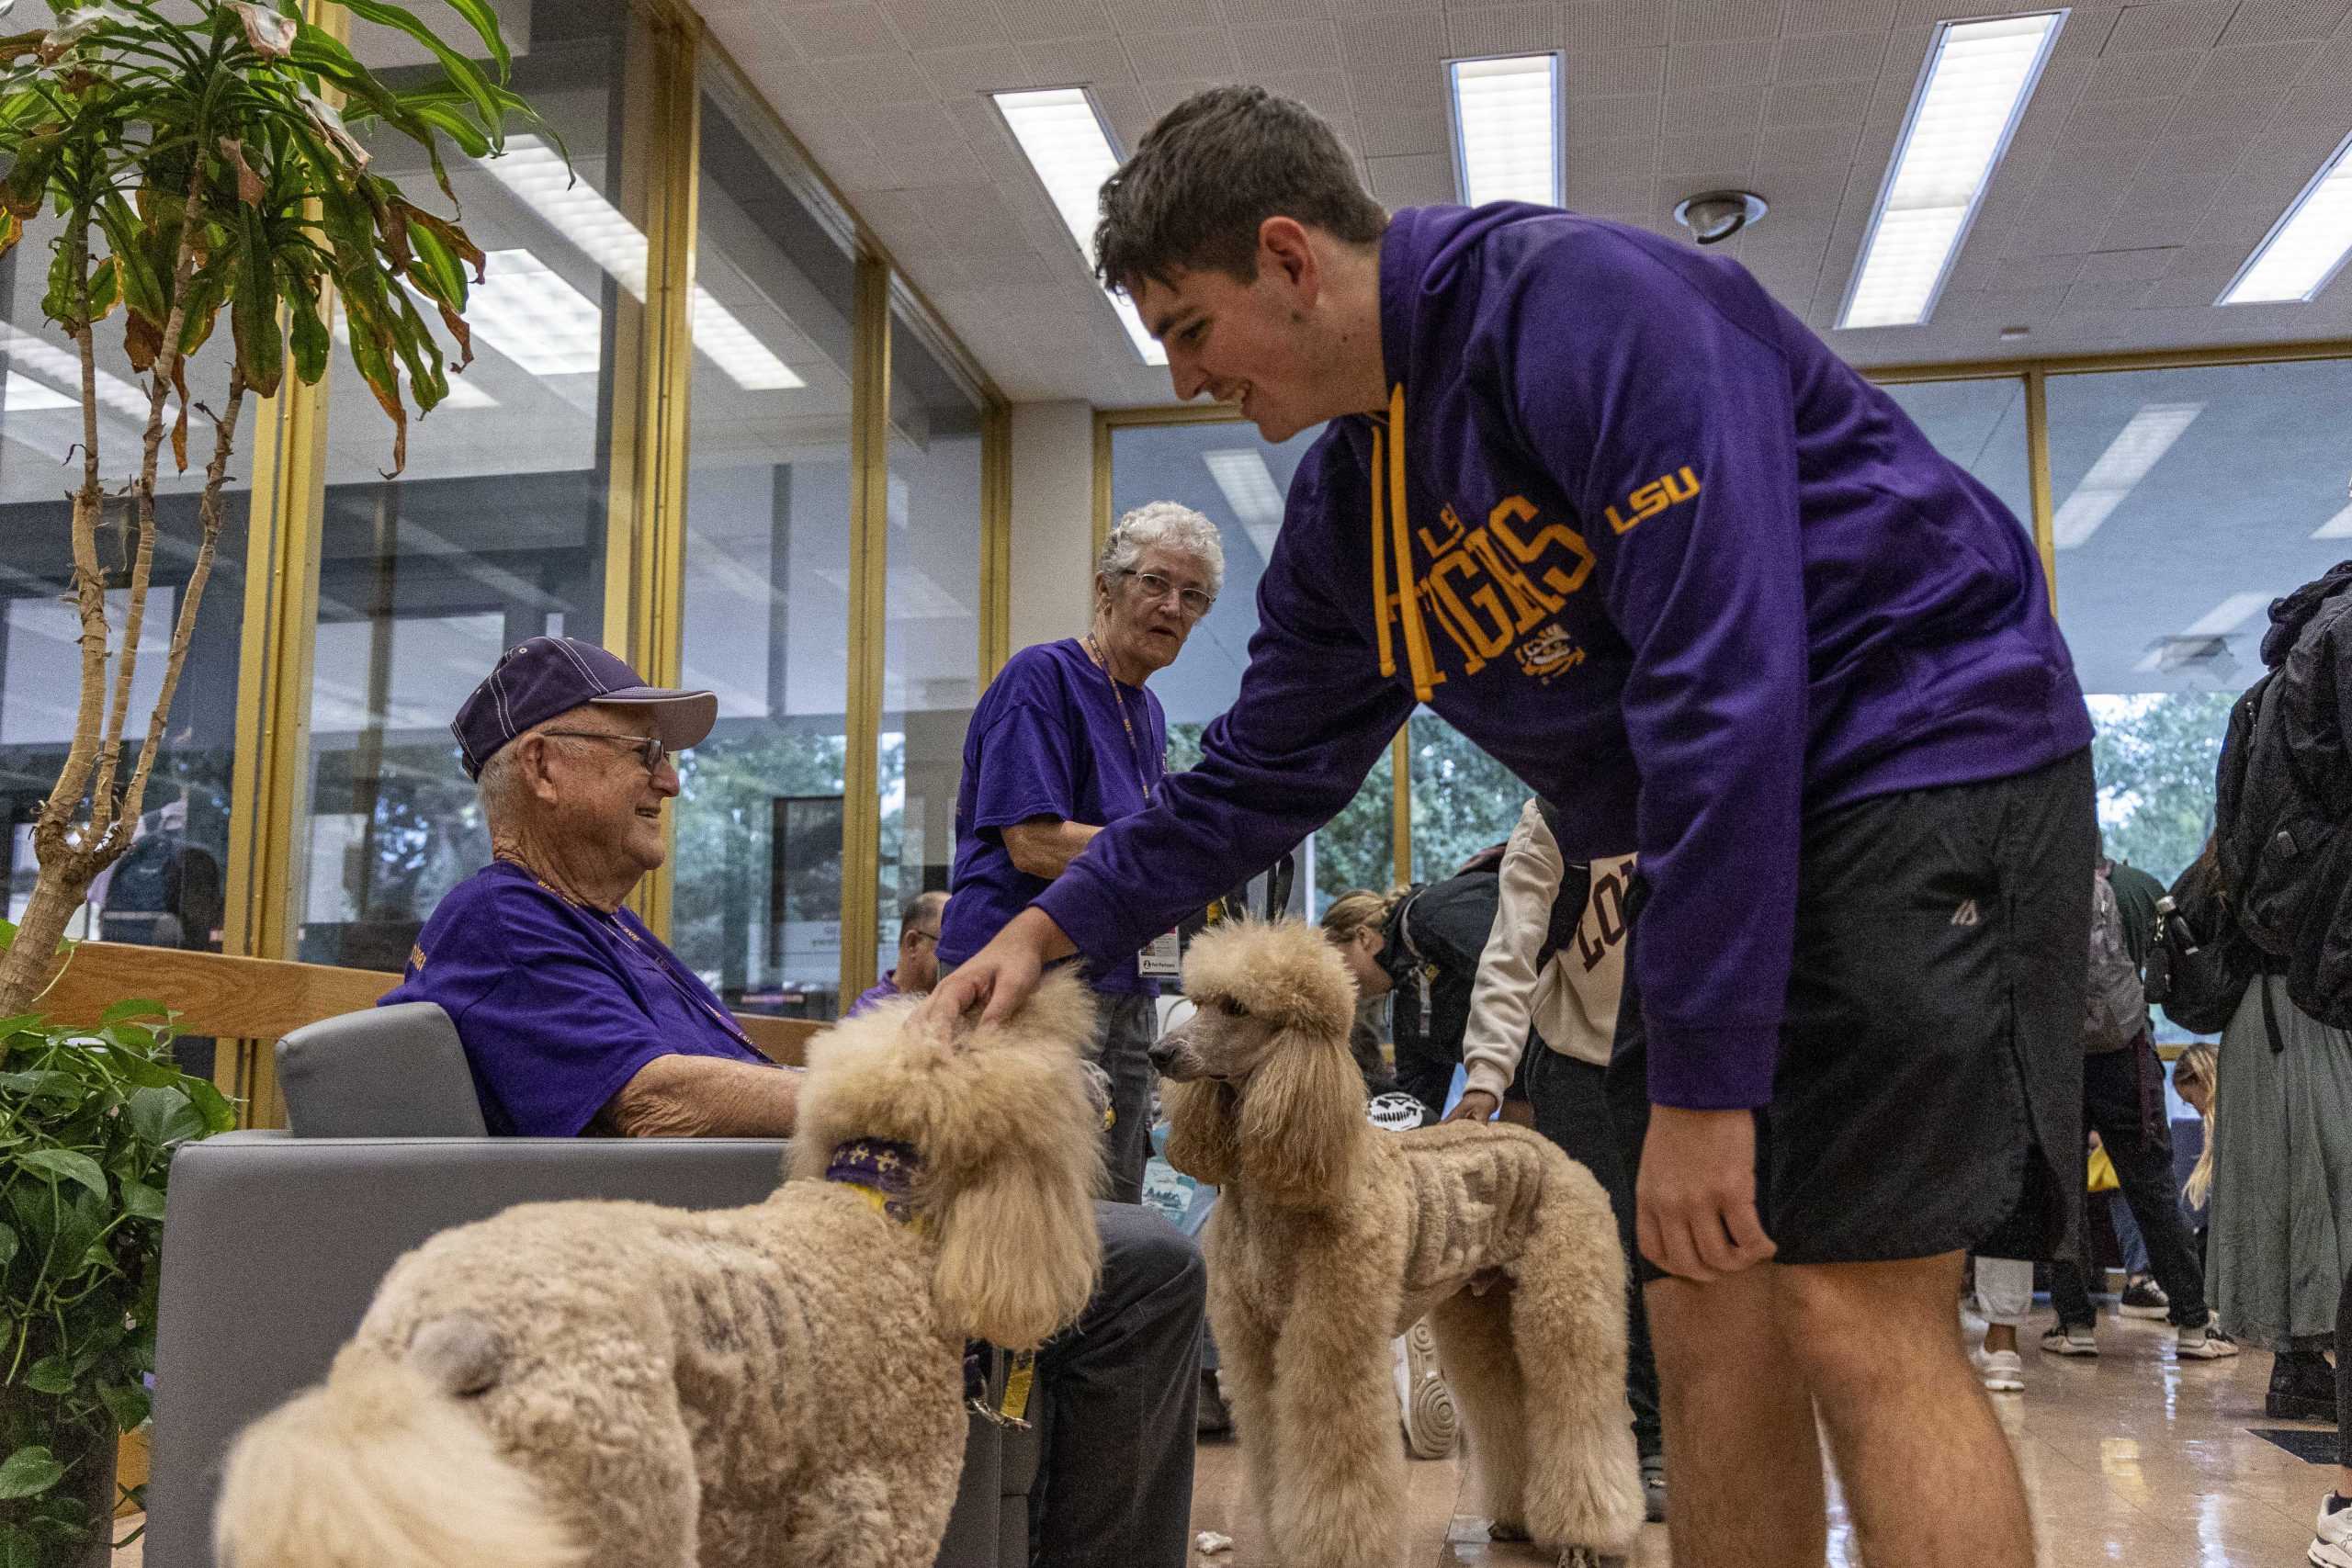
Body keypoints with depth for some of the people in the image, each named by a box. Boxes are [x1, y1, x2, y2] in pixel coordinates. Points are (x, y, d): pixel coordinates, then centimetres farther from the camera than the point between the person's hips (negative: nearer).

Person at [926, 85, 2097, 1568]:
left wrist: (1703, 1076, -24)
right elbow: (1257, 778, 18)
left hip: (1928, 750, -8)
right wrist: (1056, 924, 8)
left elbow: (1725, 678, -26)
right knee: (1708, 1317, 5)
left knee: (1857, 1318, -13)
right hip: (1719, 828, 8)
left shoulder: (1585, 303, -19)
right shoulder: (1344, 517, 8)